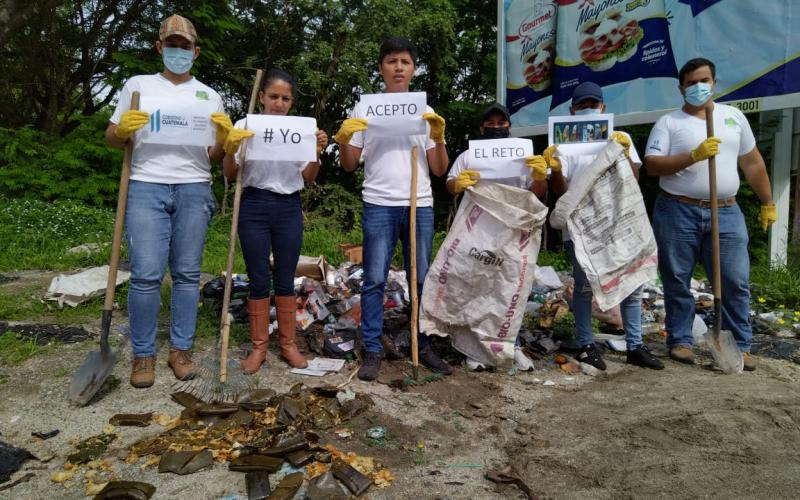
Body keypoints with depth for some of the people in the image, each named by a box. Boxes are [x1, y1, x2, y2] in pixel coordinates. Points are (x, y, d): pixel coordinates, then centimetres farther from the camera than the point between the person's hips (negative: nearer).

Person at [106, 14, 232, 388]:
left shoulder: (209, 96, 16)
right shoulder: (137, 85, 14)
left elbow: (214, 157, 11)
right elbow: (112, 139, 12)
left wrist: (224, 137, -10)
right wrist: (122, 128, -10)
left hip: (194, 190, 1)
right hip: (146, 188, -1)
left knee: (187, 274, 2)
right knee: (146, 274, -8)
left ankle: (181, 349, 13)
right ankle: (143, 354, 6)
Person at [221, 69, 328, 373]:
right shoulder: (246, 126, 2)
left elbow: (309, 179, 7)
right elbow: (229, 176, 1)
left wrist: (317, 153, -10)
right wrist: (230, 150, -18)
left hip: (289, 208, 2)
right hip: (255, 206, -1)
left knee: (286, 279, 6)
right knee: (259, 279, 2)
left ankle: (288, 344, 17)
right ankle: (259, 346, 14)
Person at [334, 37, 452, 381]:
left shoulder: (427, 112, 14)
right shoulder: (364, 108, 9)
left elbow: (439, 170, 10)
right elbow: (350, 165, 7)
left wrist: (438, 138, -6)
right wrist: (343, 139, -11)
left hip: (420, 206, 2)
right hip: (379, 206, -2)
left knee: (421, 279, 6)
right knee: (375, 280, -2)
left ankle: (424, 347, 17)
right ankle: (373, 351, 6)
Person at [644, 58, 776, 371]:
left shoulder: (733, 116, 15)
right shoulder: (668, 122, 3)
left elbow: (752, 162, 19)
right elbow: (652, 165, -9)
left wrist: (767, 203, 19)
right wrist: (694, 155, -19)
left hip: (726, 213, 3)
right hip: (678, 212, -3)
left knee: (735, 282, 2)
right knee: (677, 282, 4)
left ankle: (740, 346, 13)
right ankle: (681, 341, 16)